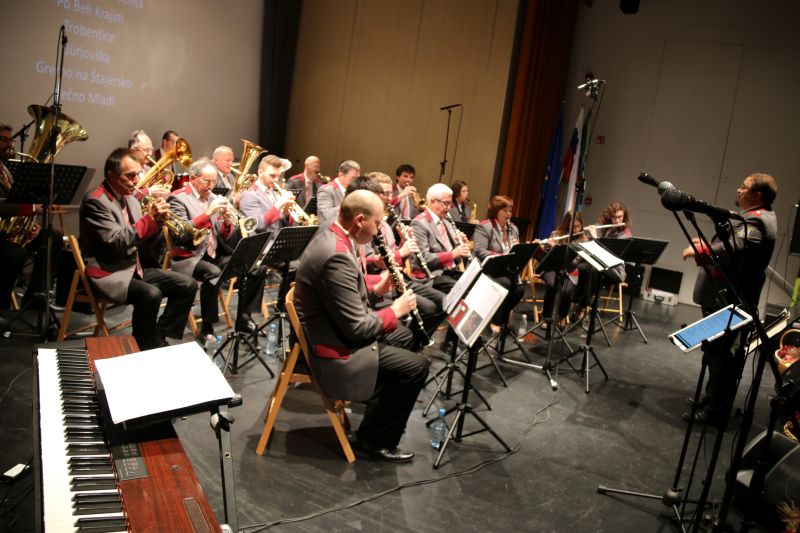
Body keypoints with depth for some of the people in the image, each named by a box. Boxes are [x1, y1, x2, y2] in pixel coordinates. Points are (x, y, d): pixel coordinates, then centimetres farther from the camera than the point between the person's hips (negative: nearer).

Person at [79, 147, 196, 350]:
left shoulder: (130, 196, 10)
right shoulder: (95, 201, -15)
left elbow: (142, 236, 13)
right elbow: (116, 242, -25)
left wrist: (157, 219, -7)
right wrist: (150, 218, -24)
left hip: (134, 268, 9)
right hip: (108, 274, -8)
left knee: (187, 285, -2)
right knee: (151, 294, -33)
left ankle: (159, 337, 5)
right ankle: (146, 348, -13)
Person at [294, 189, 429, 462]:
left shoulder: (330, 236, 1)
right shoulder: (337, 256, -31)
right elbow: (357, 328, -27)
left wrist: (375, 288, 6)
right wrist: (395, 310, -12)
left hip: (335, 329, 11)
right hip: (334, 349, -11)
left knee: (403, 336, 24)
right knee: (416, 366, -10)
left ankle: (378, 403, 38)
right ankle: (374, 438, 7)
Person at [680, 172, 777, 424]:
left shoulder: (756, 221, -18)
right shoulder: (756, 217, 18)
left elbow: (734, 248, -32)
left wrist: (699, 251, -24)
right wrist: (707, 243, 12)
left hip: (728, 299, -11)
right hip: (726, 296, 11)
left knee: (719, 353, -4)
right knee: (716, 351, 19)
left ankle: (714, 409, 4)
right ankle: (714, 398, 31)